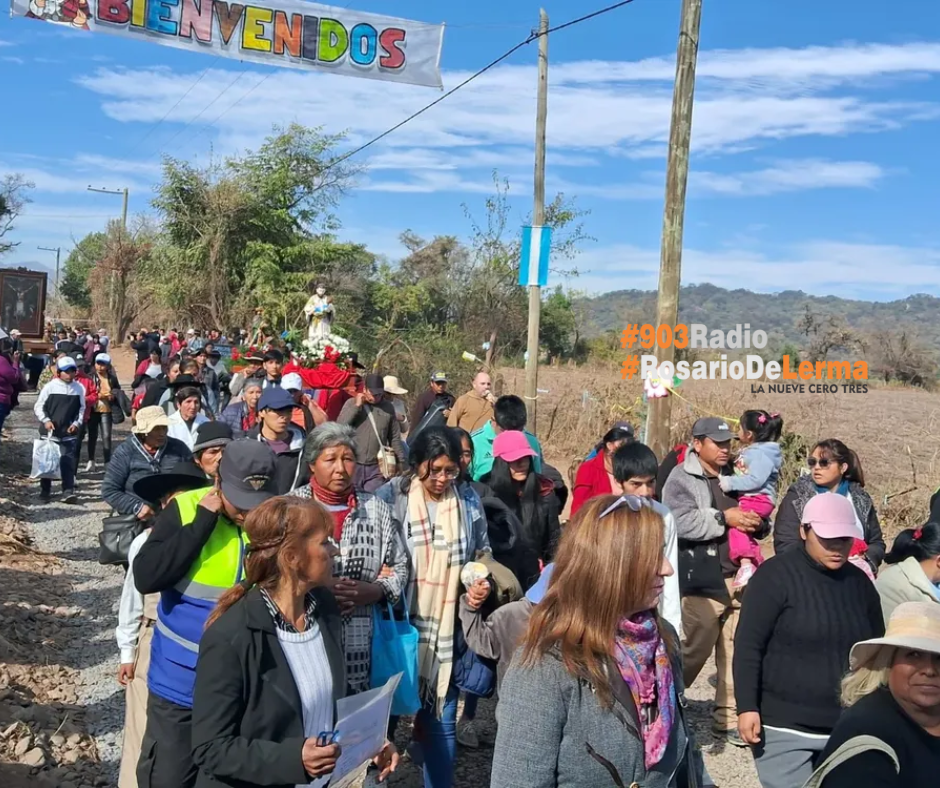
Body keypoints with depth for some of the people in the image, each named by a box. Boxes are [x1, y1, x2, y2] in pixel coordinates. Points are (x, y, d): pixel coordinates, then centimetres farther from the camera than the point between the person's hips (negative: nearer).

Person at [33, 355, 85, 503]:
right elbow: (38, 406, 0)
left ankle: (68, 491, -8)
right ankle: (45, 490, 25)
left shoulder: (79, 388, 2)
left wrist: (76, 423, -4)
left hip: (69, 432, 1)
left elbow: (82, 408, 9)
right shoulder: (50, 386, -5)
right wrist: (45, 420, -12)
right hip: (49, 431, -1)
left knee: (68, 461, -6)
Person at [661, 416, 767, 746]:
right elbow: (681, 522, -21)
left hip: (738, 578, 6)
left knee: (736, 652, 9)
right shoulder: (681, 478, -4)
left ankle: (728, 718, 21)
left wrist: (757, 523, 3)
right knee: (694, 651, -1)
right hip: (701, 582, -6)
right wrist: (723, 518, -17)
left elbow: (760, 522, 27)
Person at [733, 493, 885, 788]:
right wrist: (747, 707, -16)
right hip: (784, 727, -5)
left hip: (848, 728, 6)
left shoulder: (859, 582, 7)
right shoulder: (776, 576, -10)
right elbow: (748, 646, -12)